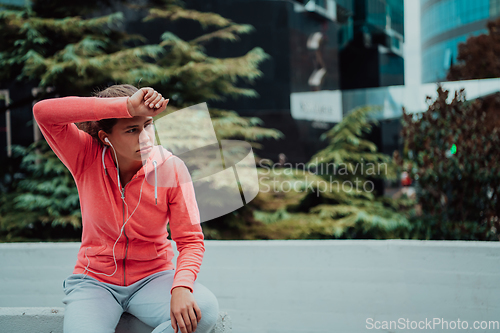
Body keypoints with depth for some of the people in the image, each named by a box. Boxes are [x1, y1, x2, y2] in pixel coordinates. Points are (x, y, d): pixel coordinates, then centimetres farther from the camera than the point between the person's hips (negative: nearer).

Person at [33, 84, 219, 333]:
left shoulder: (171, 168, -11)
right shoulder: (87, 157, -11)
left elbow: (191, 240, -8)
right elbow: (43, 111, -28)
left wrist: (181, 287, -29)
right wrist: (126, 107, -35)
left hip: (152, 278, 2)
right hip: (95, 281, -1)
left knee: (205, 310, -28)